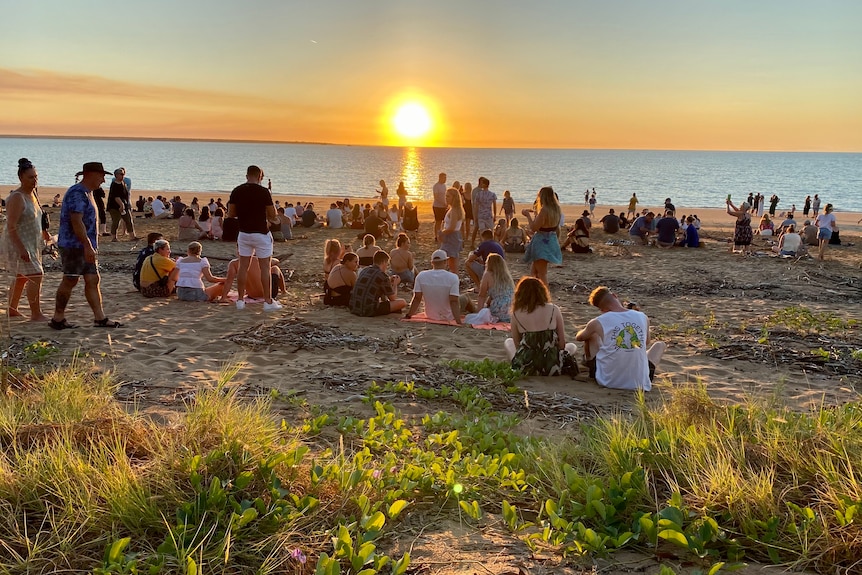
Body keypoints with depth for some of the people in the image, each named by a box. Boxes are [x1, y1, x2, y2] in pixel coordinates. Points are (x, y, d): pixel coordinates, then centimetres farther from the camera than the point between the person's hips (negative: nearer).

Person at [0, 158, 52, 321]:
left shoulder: (33, 193, 8)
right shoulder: (16, 197, -19)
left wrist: (43, 232, 13)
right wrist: (22, 249, -28)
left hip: (31, 243, 10)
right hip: (18, 244, -10)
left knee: (21, 277, 17)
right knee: (35, 276, -14)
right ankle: (36, 314, -10)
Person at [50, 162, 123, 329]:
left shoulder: (87, 193, 18)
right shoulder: (77, 193, -15)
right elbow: (76, 221, -23)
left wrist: (91, 246, 23)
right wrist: (87, 246, -26)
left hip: (86, 246, 10)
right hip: (74, 245, -10)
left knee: (93, 280, 6)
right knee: (70, 281, -3)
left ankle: (100, 318, 8)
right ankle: (58, 318, 6)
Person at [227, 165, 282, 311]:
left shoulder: (236, 191, 1)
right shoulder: (263, 192, -12)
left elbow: (231, 214, 5)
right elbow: (272, 215, -10)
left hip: (243, 233, 4)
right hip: (261, 233, -4)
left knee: (243, 266, 10)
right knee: (265, 267, 1)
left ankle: (240, 300, 13)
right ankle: (268, 301, 3)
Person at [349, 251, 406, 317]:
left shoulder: (363, 270, 13)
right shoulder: (382, 275, -9)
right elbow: (392, 298, 2)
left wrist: (389, 282, 35)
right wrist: (395, 284, 21)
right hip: (369, 311, -9)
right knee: (403, 302, -4)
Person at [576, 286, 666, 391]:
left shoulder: (597, 323, -12)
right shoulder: (643, 318, -5)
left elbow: (578, 337, 12)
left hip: (608, 381, -1)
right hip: (639, 384, 1)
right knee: (660, 345, 28)